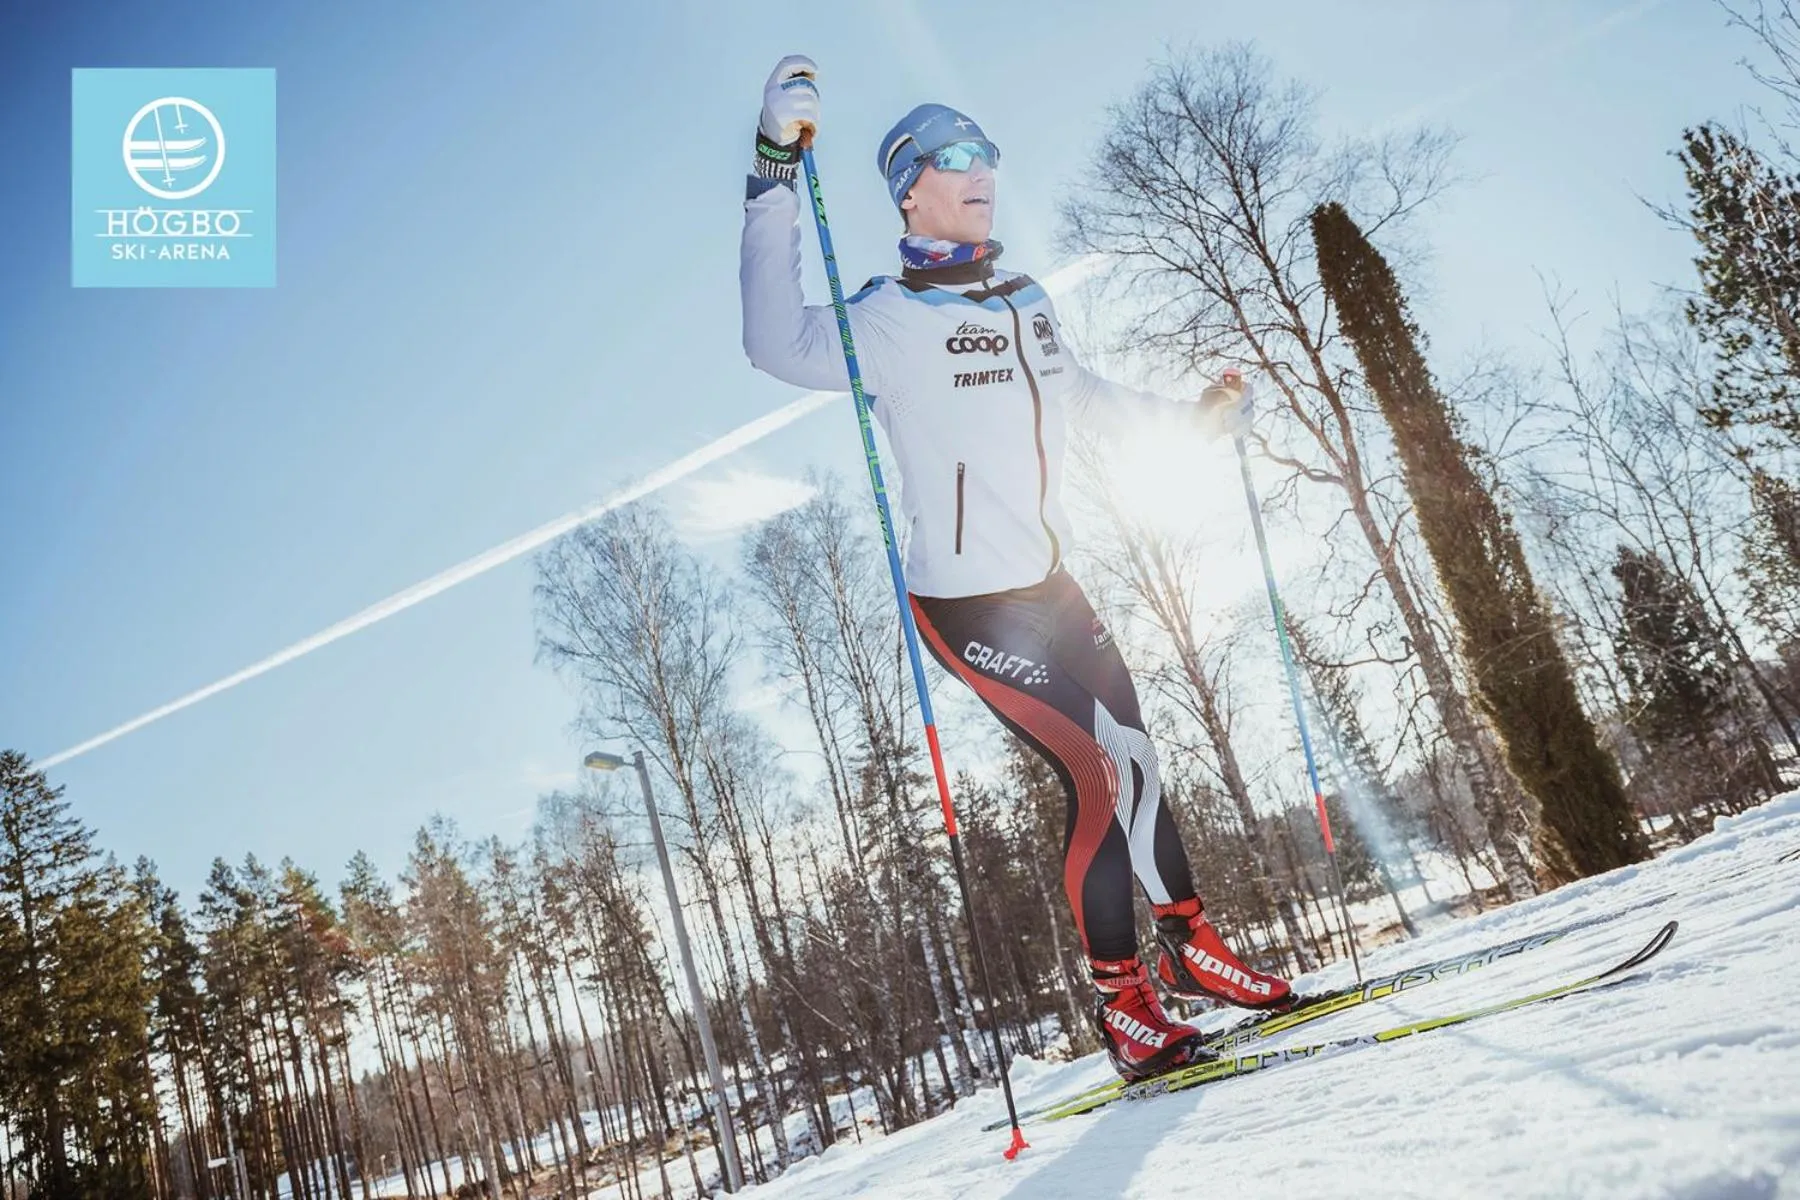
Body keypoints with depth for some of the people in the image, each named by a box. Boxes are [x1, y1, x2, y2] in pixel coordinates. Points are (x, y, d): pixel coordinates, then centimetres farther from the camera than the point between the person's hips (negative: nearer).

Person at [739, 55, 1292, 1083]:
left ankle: (1194, 948, 28)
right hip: (971, 604, -7)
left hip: (1053, 585, 8)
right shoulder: (893, 318, -11)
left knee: (1136, 756, 11)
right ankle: (1124, 1005, 6)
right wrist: (775, 185, -29)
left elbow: (1086, 397, 28)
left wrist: (1194, 416, 22)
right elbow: (781, 345, -29)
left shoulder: (1027, 303, 12)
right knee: (1100, 775, -9)